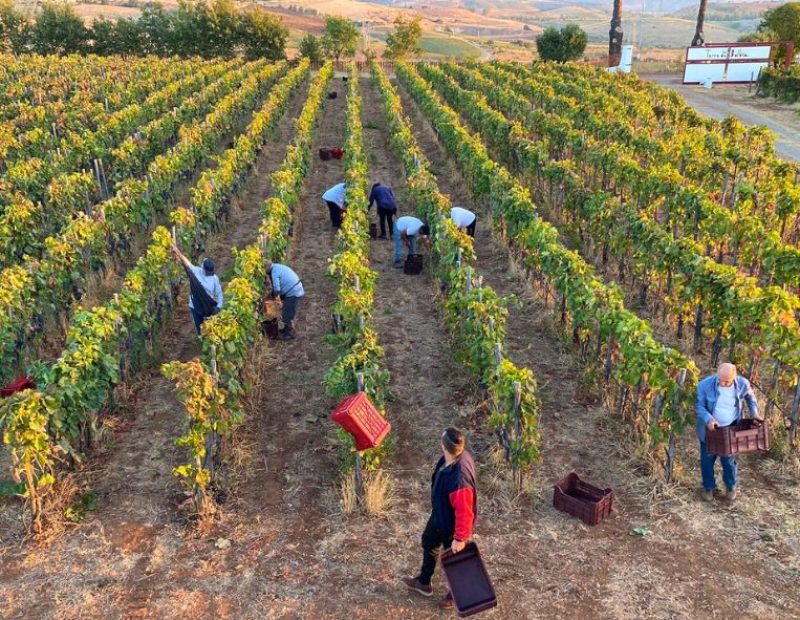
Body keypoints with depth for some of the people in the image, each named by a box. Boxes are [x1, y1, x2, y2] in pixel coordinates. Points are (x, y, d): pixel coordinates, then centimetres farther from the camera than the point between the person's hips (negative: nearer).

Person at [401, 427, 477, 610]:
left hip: (452, 526, -9)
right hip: (439, 515, 9)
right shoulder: (459, 455, -19)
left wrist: (460, 538, -20)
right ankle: (423, 582, 56)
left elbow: (464, 513, -33)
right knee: (428, 543, 30)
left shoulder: (459, 480, -46)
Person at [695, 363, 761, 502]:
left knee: (729, 460, 15)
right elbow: (700, 406, -12)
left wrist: (754, 412, -4)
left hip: (730, 429, 1)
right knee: (707, 459, 12)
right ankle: (709, 487, 33)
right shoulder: (705, 385, -23)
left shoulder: (743, 384, -17)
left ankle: (731, 487, 39)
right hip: (709, 429, -1)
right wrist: (708, 419, -28)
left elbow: (750, 397, 7)